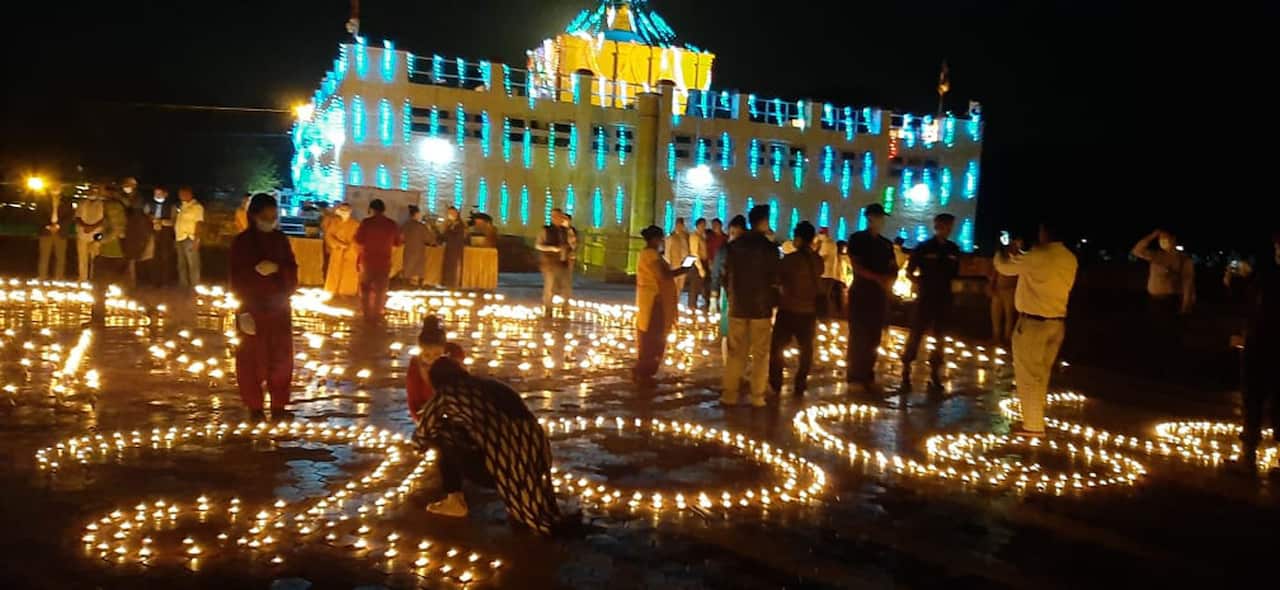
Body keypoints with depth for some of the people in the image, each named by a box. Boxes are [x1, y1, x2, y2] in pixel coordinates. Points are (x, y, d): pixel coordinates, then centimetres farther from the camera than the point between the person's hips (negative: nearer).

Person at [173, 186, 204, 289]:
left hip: (189, 239, -8)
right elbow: (176, 221, 19)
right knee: (181, 264, 12)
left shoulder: (197, 206, -6)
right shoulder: (181, 206, 18)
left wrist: (196, 239, -19)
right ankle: (183, 285, 20)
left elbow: (199, 223, -12)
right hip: (180, 238, 8)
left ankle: (195, 287, -5)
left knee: (193, 264, -7)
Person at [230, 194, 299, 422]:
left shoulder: (281, 239, 6)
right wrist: (244, 309, -13)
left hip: (280, 307, 4)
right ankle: (255, 408, 9)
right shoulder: (242, 242, -5)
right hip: (253, 307, -4)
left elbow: (292, 270, 7)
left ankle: (279, 406, 16)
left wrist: (277, 268, -16)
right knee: (252, 360, -2)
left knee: (282, 358, 6)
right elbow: (237, 279, -7)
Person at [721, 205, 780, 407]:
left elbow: (726, 275, 7)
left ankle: (730, 393, 7)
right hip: (761, 307, -3)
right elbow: (774, 280, -6)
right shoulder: (769, 247, -9)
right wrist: (773, 301, 9)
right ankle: (757, 396, 5)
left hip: (738, 306, 3)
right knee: (760, 353, 5)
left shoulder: (734, 245, 2)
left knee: (736, 352, 9)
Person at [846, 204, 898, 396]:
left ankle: (868, 378, 10)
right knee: (858, 337, -6)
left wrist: (889, 281, -10)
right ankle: (854, 379, -3)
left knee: (874, 338, 5)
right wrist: (878, 279, -19)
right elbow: (856, 266, -10)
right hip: (861, 292, -5)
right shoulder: (857, 239, -1)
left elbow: (893, 269, 12)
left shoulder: (886, 244, 15)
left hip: (880, 294, 5)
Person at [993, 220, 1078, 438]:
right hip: (1057, 322, 7)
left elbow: (1004, 266, -6)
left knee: (1028, 374, 1)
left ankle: (1033, 425, 3)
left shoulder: (1039, 255, -18)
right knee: (1041, 374, 18)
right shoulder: (1070, 259, 4)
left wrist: (1002, 252, 17)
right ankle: (1035, 418, 26)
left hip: (1033, 322, -7)